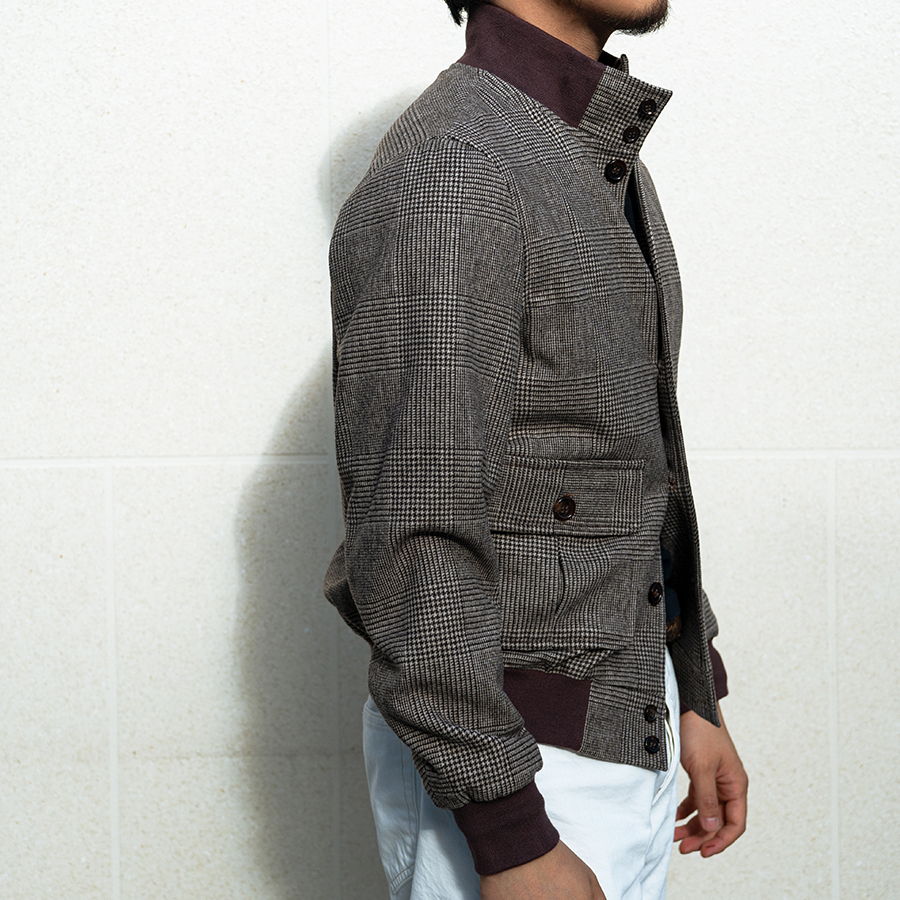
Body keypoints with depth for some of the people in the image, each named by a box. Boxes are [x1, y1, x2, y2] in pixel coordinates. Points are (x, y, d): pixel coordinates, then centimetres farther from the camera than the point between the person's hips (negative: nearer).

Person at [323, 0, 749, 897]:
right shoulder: (445, 175, -21)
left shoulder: (605, 169, 11)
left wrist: (695, 703, 18)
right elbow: (413, 542, -24)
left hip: (623, 737, 9)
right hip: (503, 765, -9)